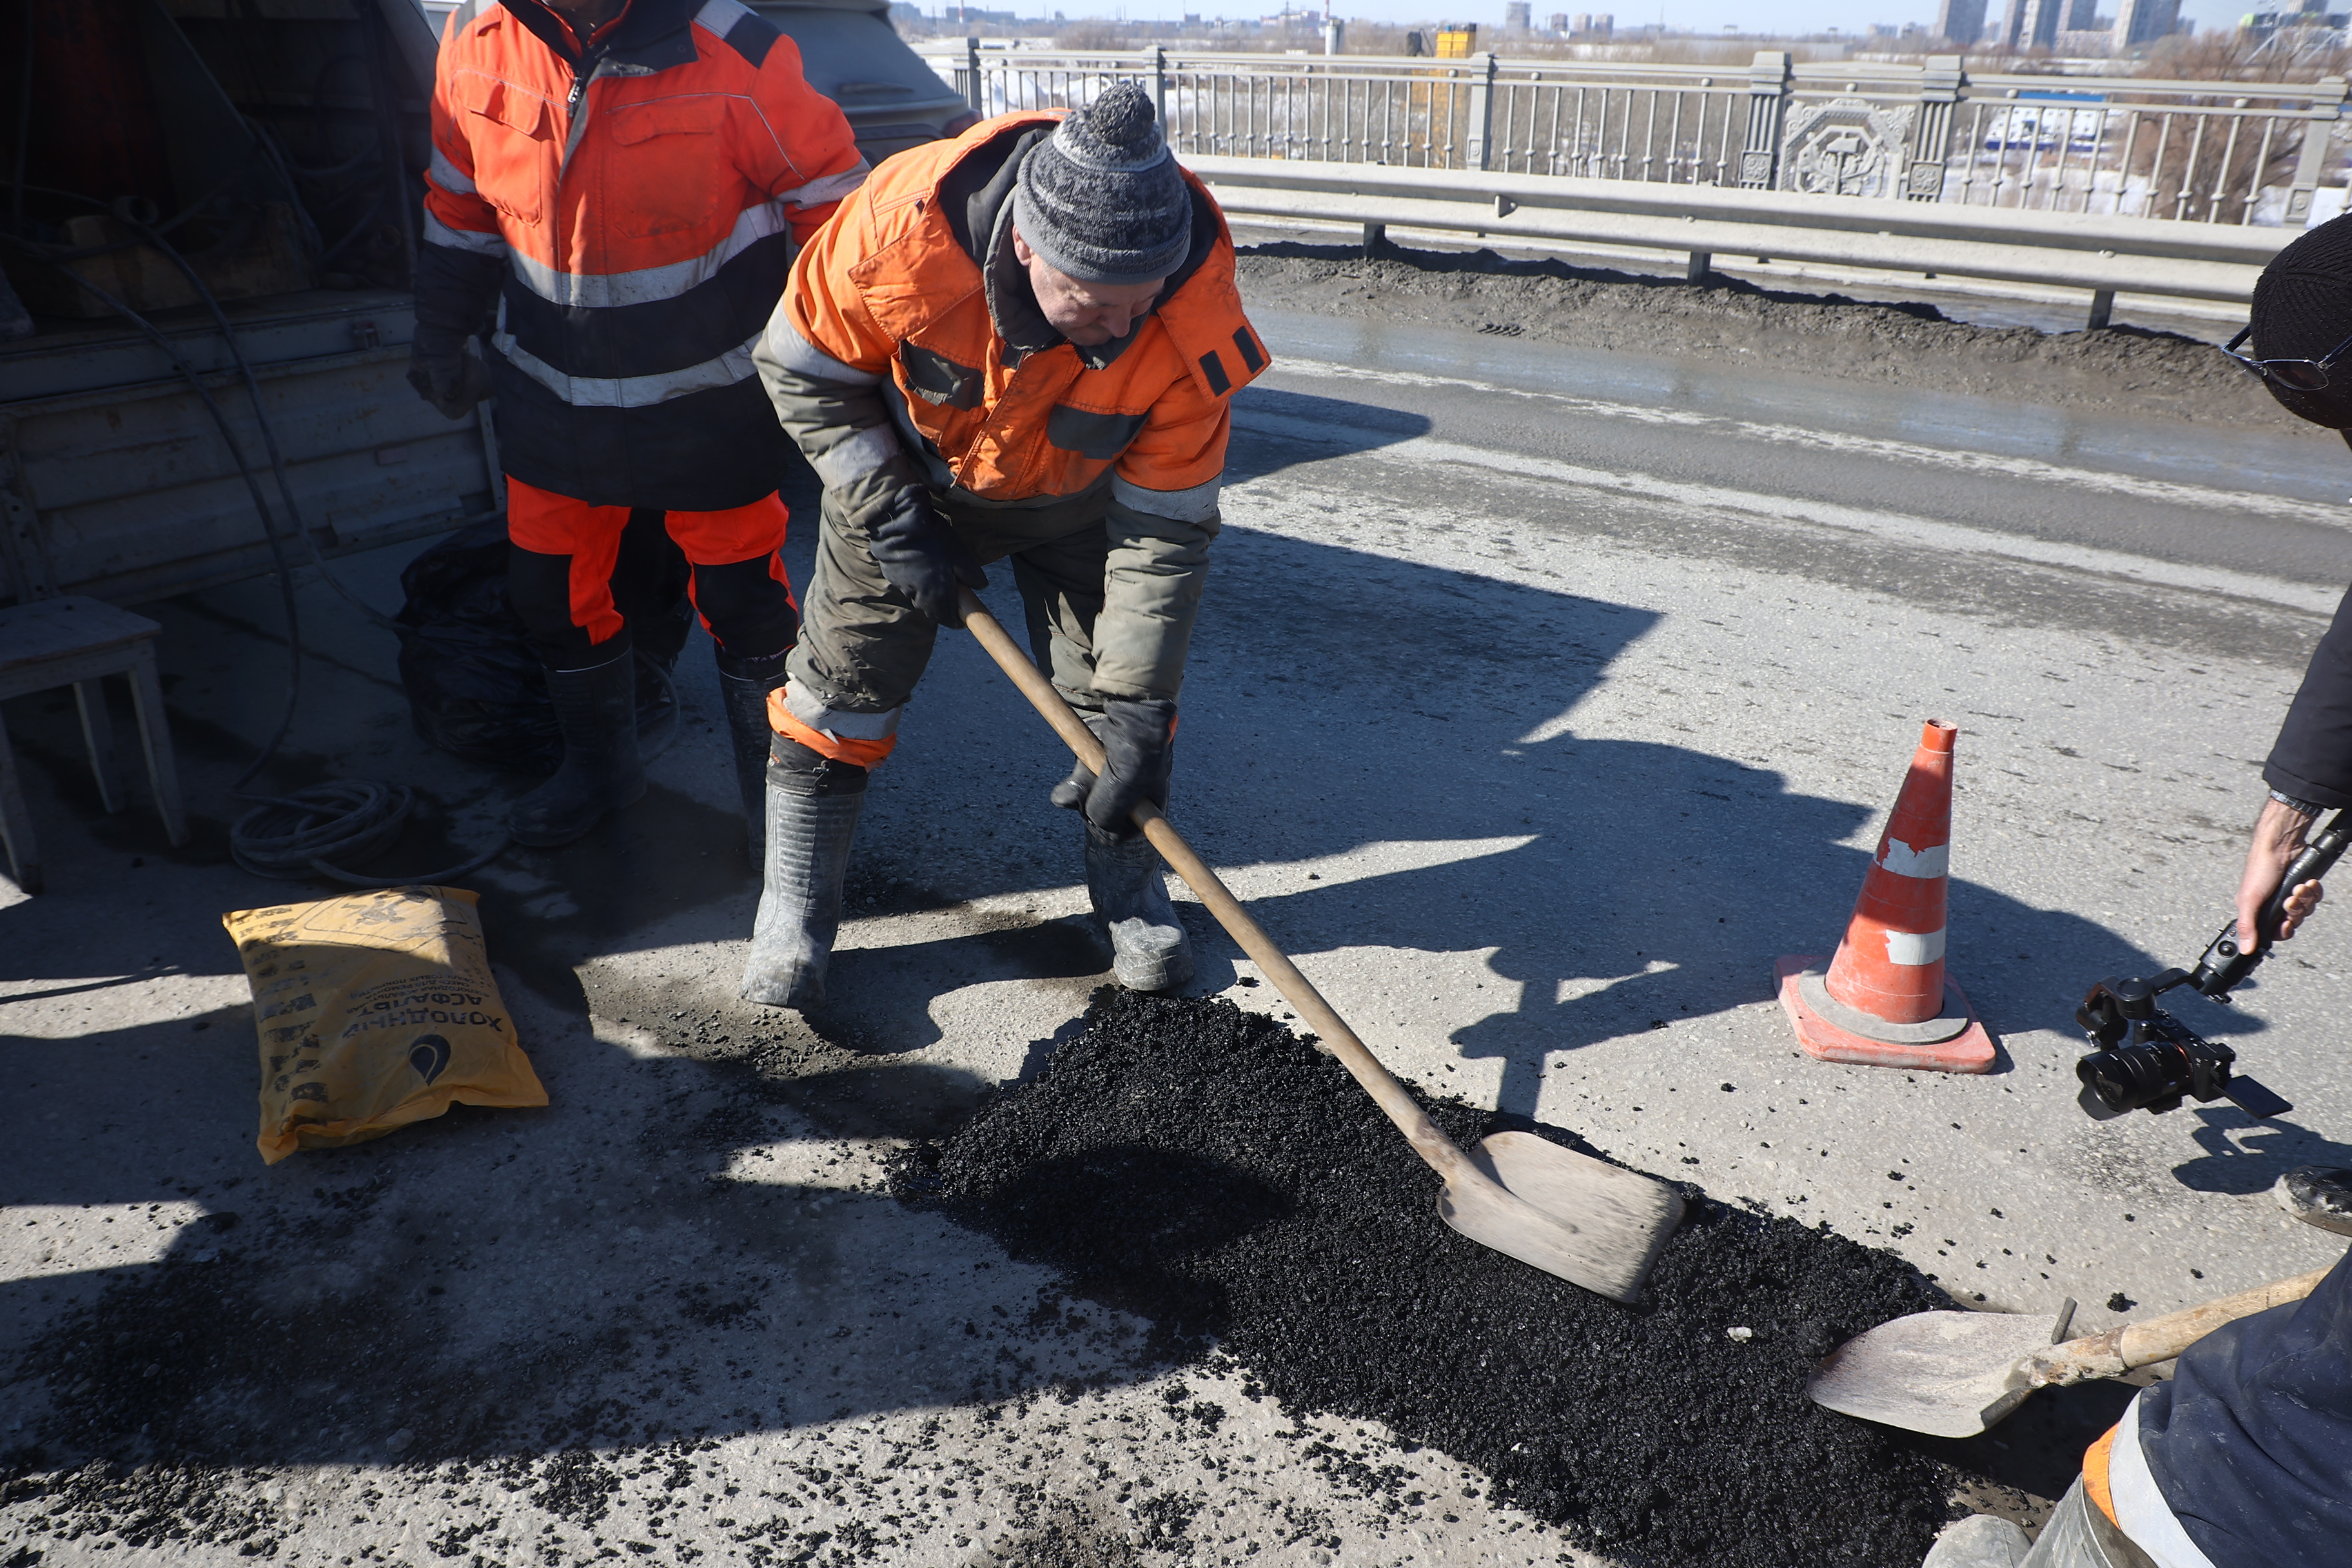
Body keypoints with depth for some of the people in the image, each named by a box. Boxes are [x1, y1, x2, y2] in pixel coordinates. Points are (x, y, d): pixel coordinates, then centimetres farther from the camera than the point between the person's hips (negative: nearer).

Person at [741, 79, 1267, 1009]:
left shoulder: (1195, 314, -34)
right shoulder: (904, 222, -37)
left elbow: (1165, 527, -26)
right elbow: (803, 369, -18)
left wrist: (1140, 710, -26)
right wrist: (892, 516, -24)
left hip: (1079, 498, 1)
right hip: (906, 471, 0)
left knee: (1118, 694, -1)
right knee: (841, 690, 1)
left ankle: (1130, 895, 24)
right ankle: (793, 916, 19)